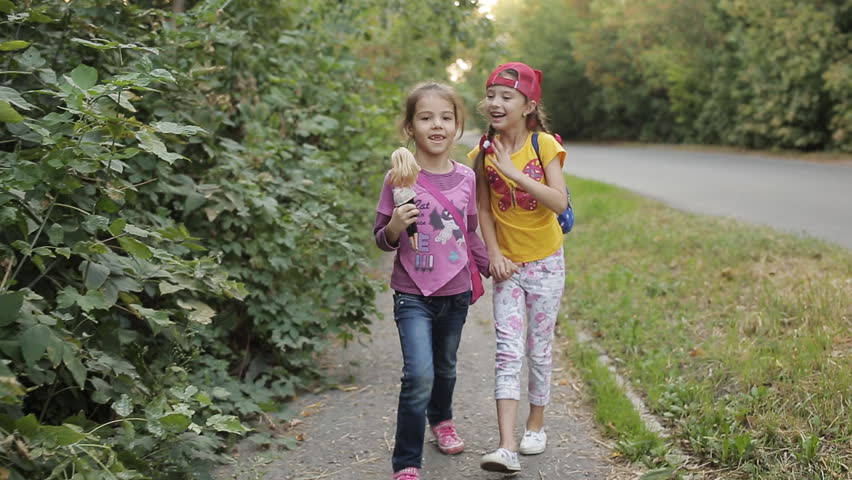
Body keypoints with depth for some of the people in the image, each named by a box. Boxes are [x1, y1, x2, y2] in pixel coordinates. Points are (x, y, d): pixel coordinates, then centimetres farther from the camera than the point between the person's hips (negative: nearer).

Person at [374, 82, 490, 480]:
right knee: (419, 375, -17)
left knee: (445, 368, 21)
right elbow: (381, 239, -5)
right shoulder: (399, 178, -10)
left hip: (455, 293, 4)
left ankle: (441, 420, 50)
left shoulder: (466, 178, 0)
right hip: (413, 294, -4)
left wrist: (490, 268, 13)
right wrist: (395, 227, -25)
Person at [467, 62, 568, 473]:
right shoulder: (484, 152, -2)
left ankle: (536, 425, 29)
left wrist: (514, 173, -28)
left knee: (539, 350, 8)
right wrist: (493, 254, -7)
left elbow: (560, 201, -22)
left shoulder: (544, 145, -11)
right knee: (508, 352, -7)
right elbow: (484, 209, 3)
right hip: (507, 266, 2)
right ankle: (507, 447, -13)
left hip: (545, 263, -2)